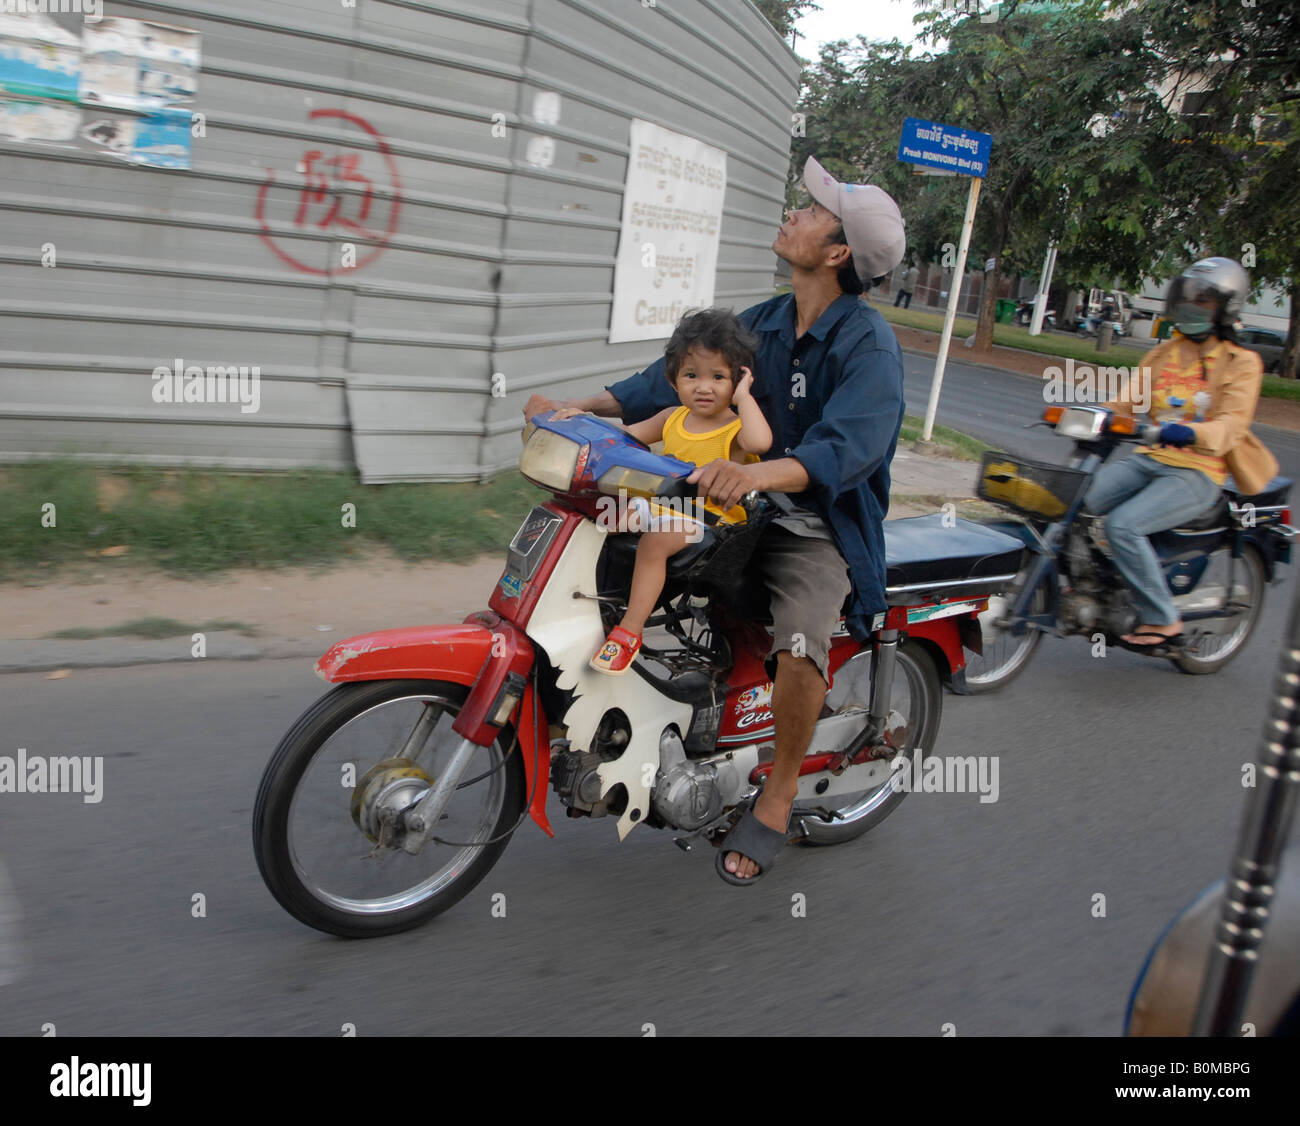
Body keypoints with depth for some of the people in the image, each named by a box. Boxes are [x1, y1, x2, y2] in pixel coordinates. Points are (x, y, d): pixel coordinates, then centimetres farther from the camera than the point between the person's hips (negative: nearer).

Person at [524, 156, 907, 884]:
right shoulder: (760, 324, 7)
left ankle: (779, 794, -6)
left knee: (800, 643, -32)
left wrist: (759, 473, -50)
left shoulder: (869, 342, -16)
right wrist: (578, 409, -7)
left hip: (818, 529, -7)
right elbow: (675, 379, 6)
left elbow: (848, 447, -31)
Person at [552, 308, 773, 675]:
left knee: (653, 541, -31)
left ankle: (630, 630, -25)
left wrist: (743, 397, -20)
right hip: (666, 505, 7)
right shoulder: (674, 418, 11)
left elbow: (761, 441, -33)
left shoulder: (736, 428, -9)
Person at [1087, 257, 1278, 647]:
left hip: (1197, 473, -6)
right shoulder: (1163, 353, 18)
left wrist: (1192, 433, -38)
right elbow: (1128, 402, 11)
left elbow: (1232, 423, -16)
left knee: (1123, 524, -28)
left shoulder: (1242, 363, -1)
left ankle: (1163, 620, -14)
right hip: (1147, 460, 6)